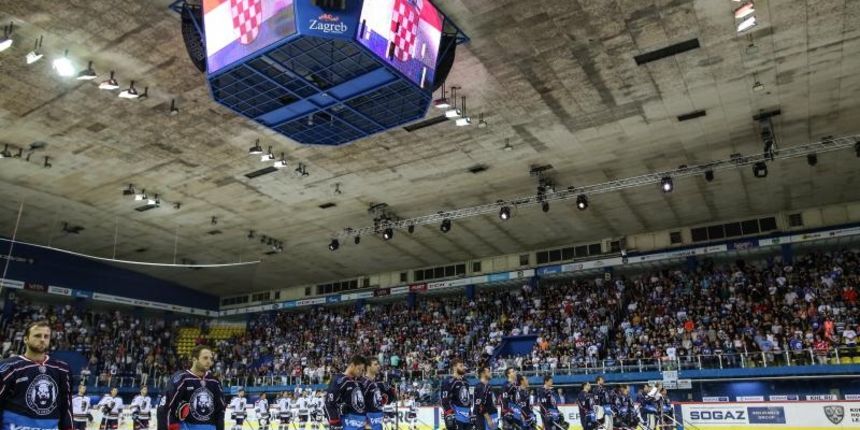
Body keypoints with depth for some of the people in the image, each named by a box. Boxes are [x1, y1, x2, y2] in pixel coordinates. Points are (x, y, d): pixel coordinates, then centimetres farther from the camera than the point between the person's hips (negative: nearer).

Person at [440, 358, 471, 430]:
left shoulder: (465, 382, 19)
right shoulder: (449, 382, -10)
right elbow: (444, 400, -17)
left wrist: (470, 415, 23)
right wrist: (449, 415, -22)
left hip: (466, 418, 9)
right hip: (456, 419, -9)